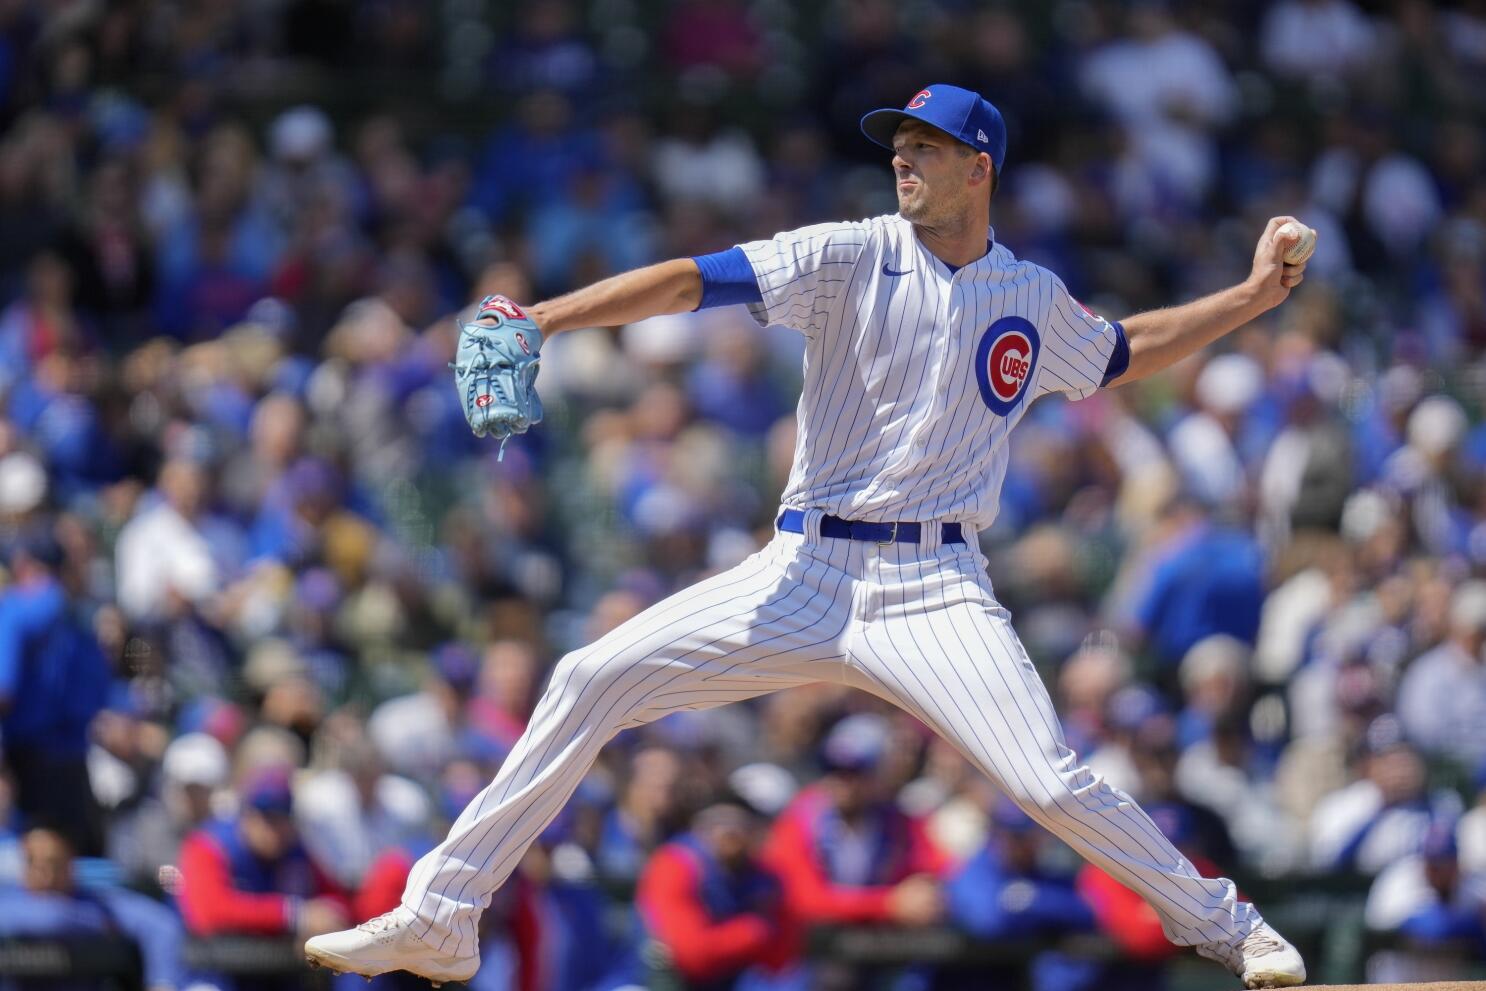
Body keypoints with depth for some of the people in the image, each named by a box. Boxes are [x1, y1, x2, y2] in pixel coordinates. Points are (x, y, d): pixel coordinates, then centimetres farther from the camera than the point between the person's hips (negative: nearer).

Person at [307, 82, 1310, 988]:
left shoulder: (1034, 301, 8)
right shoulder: (853, 258, -1)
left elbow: (1119, 353, 30)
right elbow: (694, 279, -12)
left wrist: (1252, 297, 22)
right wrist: (539, 319, -24)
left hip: (935, 592, 0)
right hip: (805, 578, 0)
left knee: (1052, 785, -17)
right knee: (589, 683, -9)